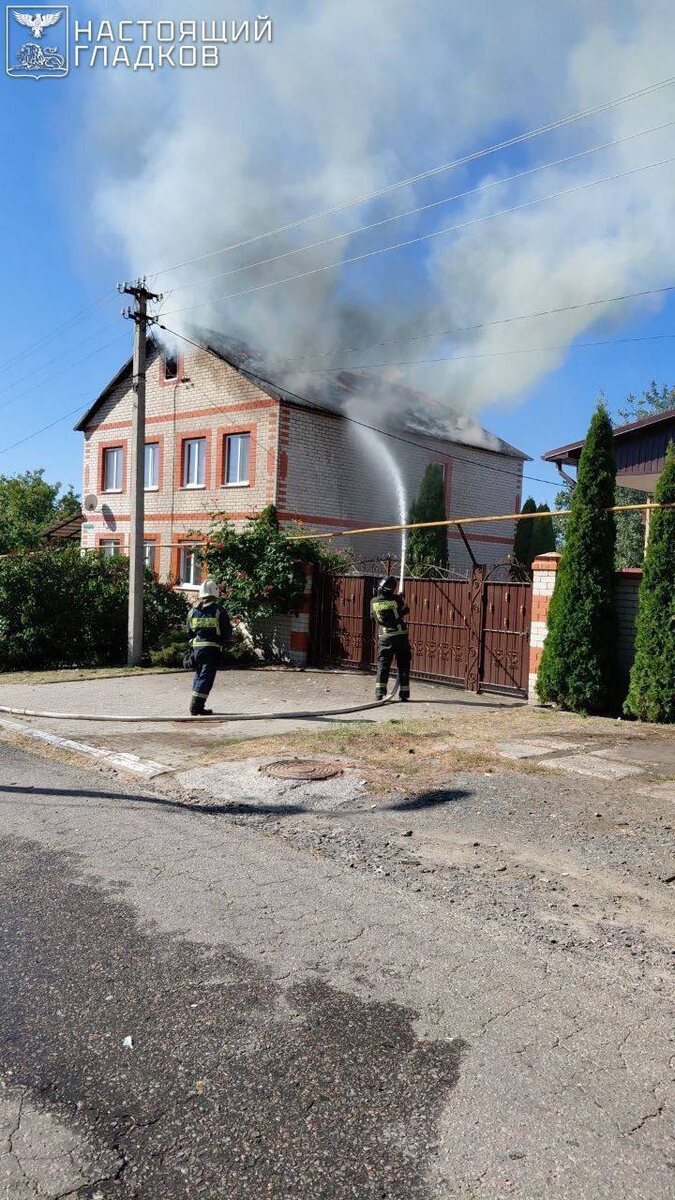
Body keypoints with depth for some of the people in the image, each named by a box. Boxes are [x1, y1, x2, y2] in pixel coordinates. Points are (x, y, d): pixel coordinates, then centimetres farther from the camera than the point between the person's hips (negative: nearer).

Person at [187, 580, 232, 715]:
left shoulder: (193, 610, 8)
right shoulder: (219, 609, -7)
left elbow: (189, 631, 13)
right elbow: (227, 629, -4)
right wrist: (225, 642, 14)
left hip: (196, 646, 5)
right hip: (212, 647, -5)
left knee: (199, 675, 16)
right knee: (206, 676, -3)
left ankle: (196, 706, 18)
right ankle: (196, 707, -8)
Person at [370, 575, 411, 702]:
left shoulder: (374, 602, -2)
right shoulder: (397, 600, -10)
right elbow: (406, 611, 6)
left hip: (384, 638, 2)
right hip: (400, 636, -2)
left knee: (383, 664, 7)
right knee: (403, 664, 7)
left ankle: (380, 692, -2)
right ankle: (404, 693, 7)